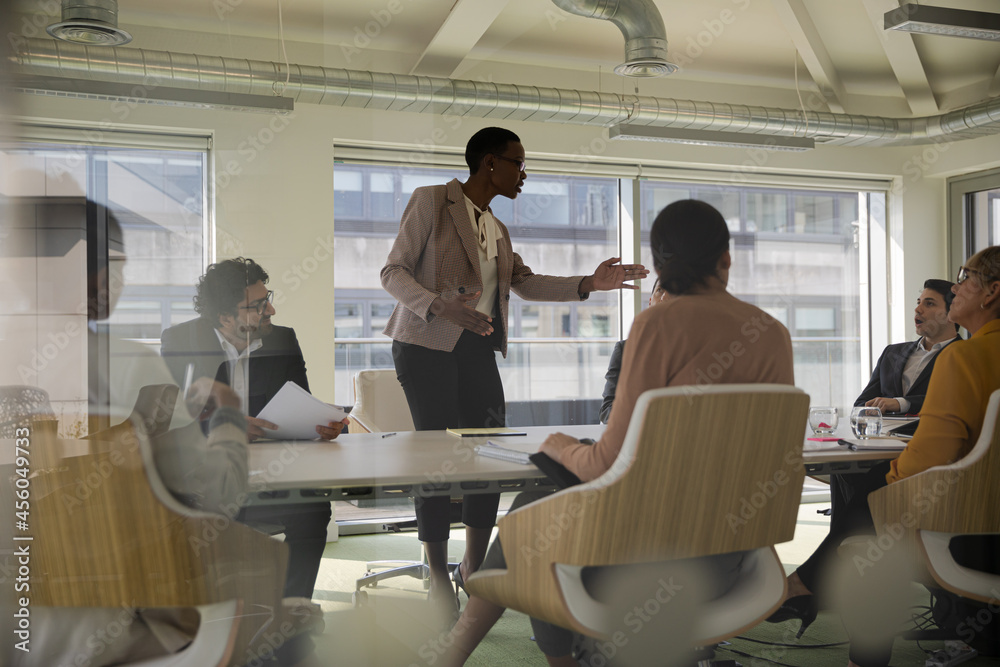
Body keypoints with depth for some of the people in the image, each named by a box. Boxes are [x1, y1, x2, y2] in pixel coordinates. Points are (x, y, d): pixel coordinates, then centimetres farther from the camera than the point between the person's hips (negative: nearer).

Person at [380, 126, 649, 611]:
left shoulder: (497, 231, 22)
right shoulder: (431, 201, -1)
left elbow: (526, 283, 15)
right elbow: (393, 272, -7)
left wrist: (588, 284, 3)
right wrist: (440, 305, -25)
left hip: (477, 348, 7)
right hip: (427, 345, -7)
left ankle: (475, 567, 15)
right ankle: (438, 576, 3)